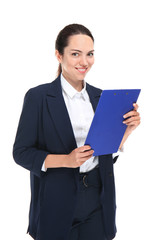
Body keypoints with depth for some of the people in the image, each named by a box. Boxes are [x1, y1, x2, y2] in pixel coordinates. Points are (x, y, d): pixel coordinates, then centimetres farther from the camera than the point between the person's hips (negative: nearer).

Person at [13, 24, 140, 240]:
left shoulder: (100, 97, 7)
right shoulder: (38, 97, -8)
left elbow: (109, 154, 11)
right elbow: (21, 152, -8)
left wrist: (127, 130, -7)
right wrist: (66, 160, -21)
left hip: (98, 199, 4)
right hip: (58, 203, -4)